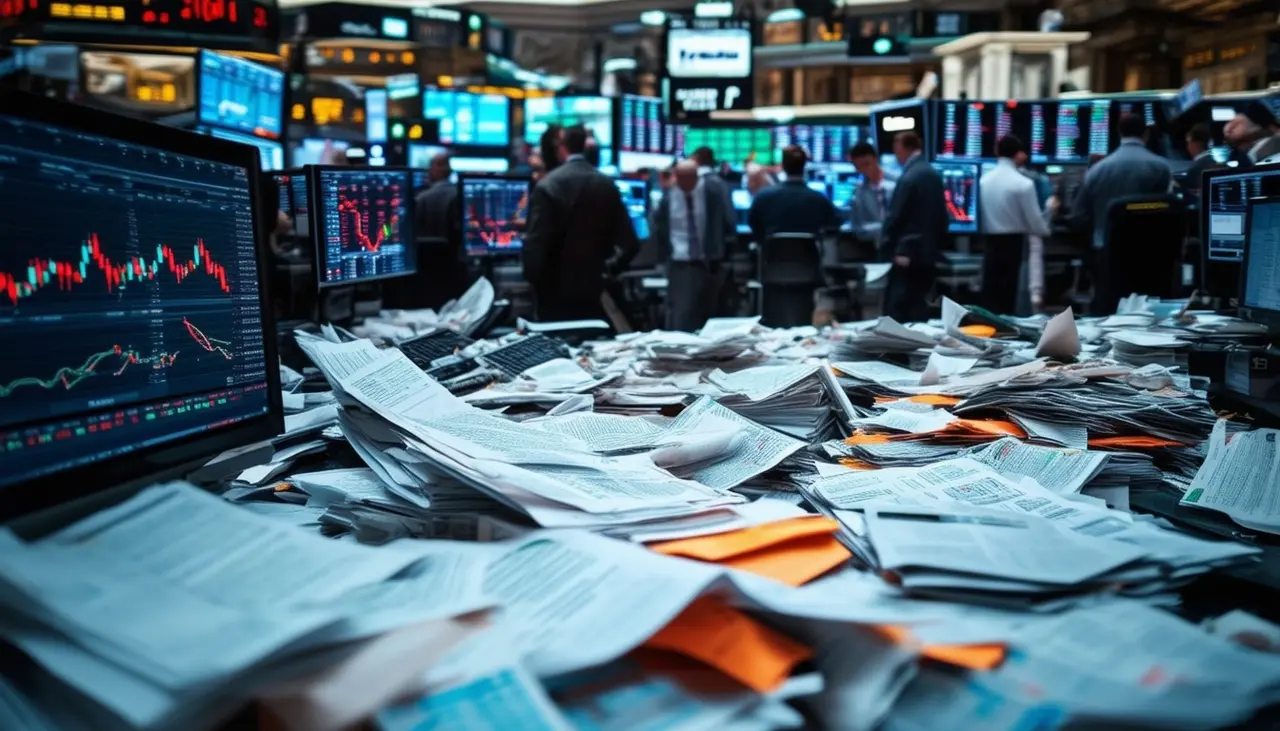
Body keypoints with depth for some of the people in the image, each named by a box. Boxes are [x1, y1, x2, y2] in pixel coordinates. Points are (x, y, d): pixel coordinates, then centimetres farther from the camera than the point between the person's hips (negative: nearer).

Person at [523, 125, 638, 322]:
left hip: (556, 292, -4)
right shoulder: (607, 185, 4)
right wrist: (606, 269, 13)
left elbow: (535, 243, -15)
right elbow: (628, 243, 0)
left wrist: (533, 281, 0)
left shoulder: (547, 186, -11)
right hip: (595, 290, 4)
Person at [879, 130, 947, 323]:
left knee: (897, 311, -5)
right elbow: (942, 216, 15)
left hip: (907, 254, -9)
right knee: (918, 306, 13)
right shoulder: (934, 175, 11)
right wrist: (937, 245, 21)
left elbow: (894, 218, -13)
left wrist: (886, 250, -4)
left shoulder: (908, 178, -16)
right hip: (928, 253, 9)